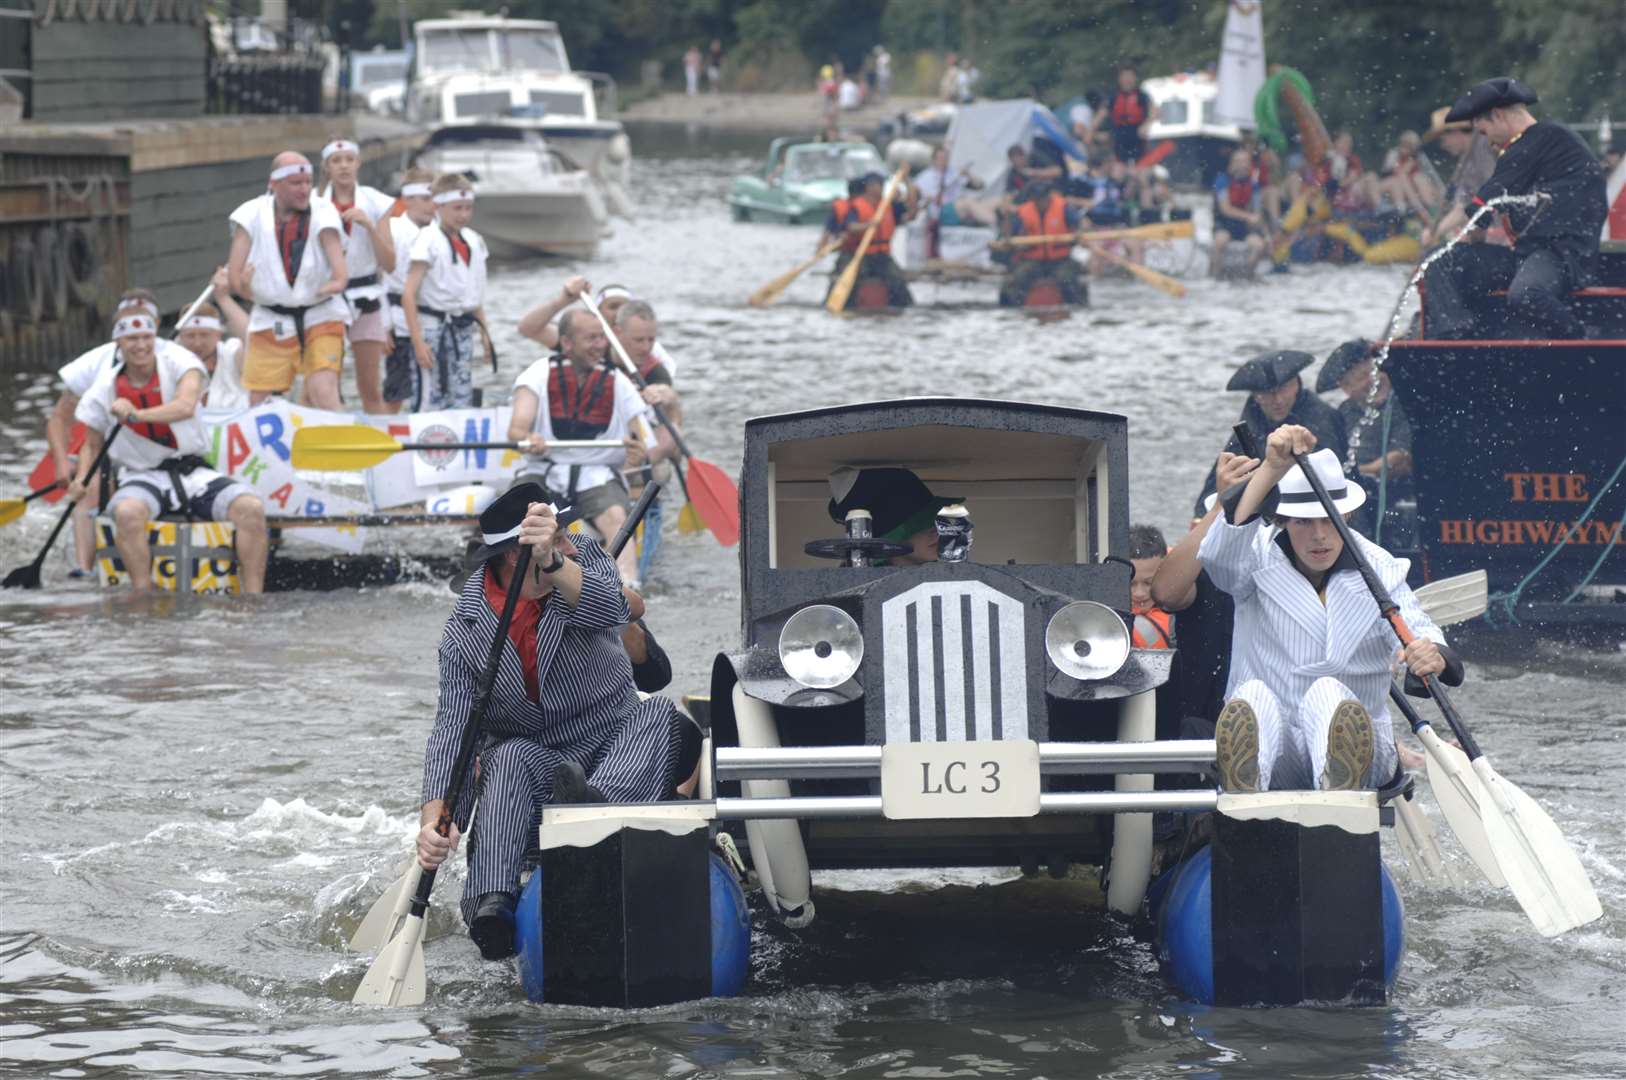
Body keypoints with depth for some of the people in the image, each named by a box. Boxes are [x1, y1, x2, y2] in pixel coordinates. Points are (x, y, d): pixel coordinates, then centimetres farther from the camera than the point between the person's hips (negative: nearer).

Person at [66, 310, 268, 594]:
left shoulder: (179, 363, -2)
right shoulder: (104, 389, 3)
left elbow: (186, 406, -22)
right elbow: (93, 445, 13)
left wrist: (137, 415, -35)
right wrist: (81, 480, -7)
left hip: (195, 473, 0)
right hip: (143, 477, 0)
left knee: (251, 507, -25)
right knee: (127, 512, -37)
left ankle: (253, 598, -23)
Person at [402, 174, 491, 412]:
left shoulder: (473, 241, 10)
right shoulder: (428, 240, -11)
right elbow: (409, 294, -14)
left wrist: (484, 331, 15)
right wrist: (418, 341, -19)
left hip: (463, 328, 7)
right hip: (434, 326, -7)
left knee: (462, 401, 6)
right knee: (429, 400, -8)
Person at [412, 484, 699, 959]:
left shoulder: (583, 558, -5)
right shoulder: (466, 630, -9)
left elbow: (610, 608, -29)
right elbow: (450, 730, -14)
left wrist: (552, 563, -50)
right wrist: (434, 821, -32)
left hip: (615, 750, 1)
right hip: (537, 765, -1)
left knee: (664, 718, -29)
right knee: (512, 758, -35)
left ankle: (596, 808, -57)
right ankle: (492, 907, -51)